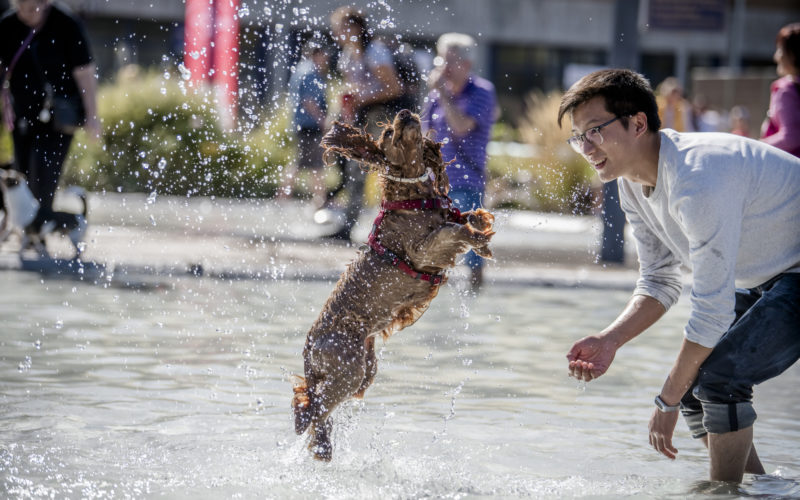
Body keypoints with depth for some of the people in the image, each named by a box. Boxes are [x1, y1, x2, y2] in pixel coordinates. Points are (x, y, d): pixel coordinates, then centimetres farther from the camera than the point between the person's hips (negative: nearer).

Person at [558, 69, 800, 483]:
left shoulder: (697, 179, -32)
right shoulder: (632, 181, -2)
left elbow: (712, 309, -29)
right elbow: (659, 283, 7)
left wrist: (667, 402, -21)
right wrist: (609, 340, -11)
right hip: (760, 279, 10)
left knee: (717, 375, -22)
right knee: (691, 380, 4)